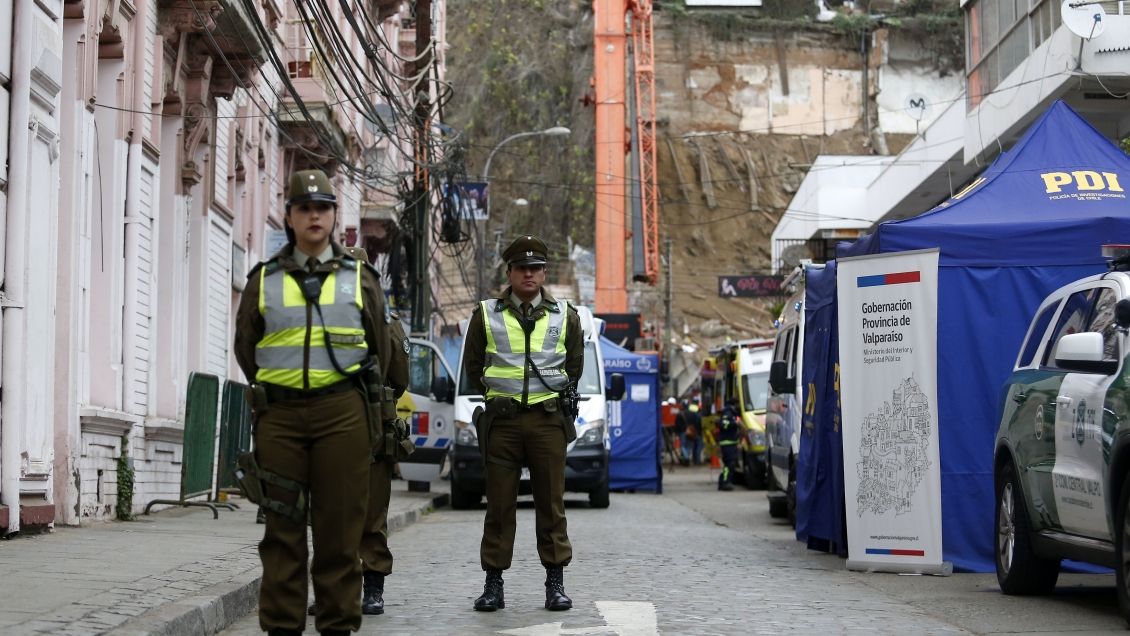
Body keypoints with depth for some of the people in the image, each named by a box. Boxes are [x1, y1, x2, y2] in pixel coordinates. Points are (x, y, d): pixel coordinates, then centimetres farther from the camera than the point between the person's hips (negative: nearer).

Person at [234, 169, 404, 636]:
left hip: (343, 415, -1)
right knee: (282, 529, 1)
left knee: (340, 527, -1)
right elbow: (246, 347, 17)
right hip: (280, 416, 1)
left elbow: (380, 350, 15)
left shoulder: (359, 279, 10)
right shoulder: (264, 281, 11)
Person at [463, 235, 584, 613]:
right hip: (501, 421, 0)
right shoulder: (486, 315, 7)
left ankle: (555, 582, 7)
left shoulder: (565, 316, 9)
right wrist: (498, 396, 9)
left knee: (551, 503, 1)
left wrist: (555, 397, 10)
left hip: (549, 420, 0)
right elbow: (473, 367, 13)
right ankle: (493, 584, 6)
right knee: (499, 504, 1)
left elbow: (574, 367, 16)